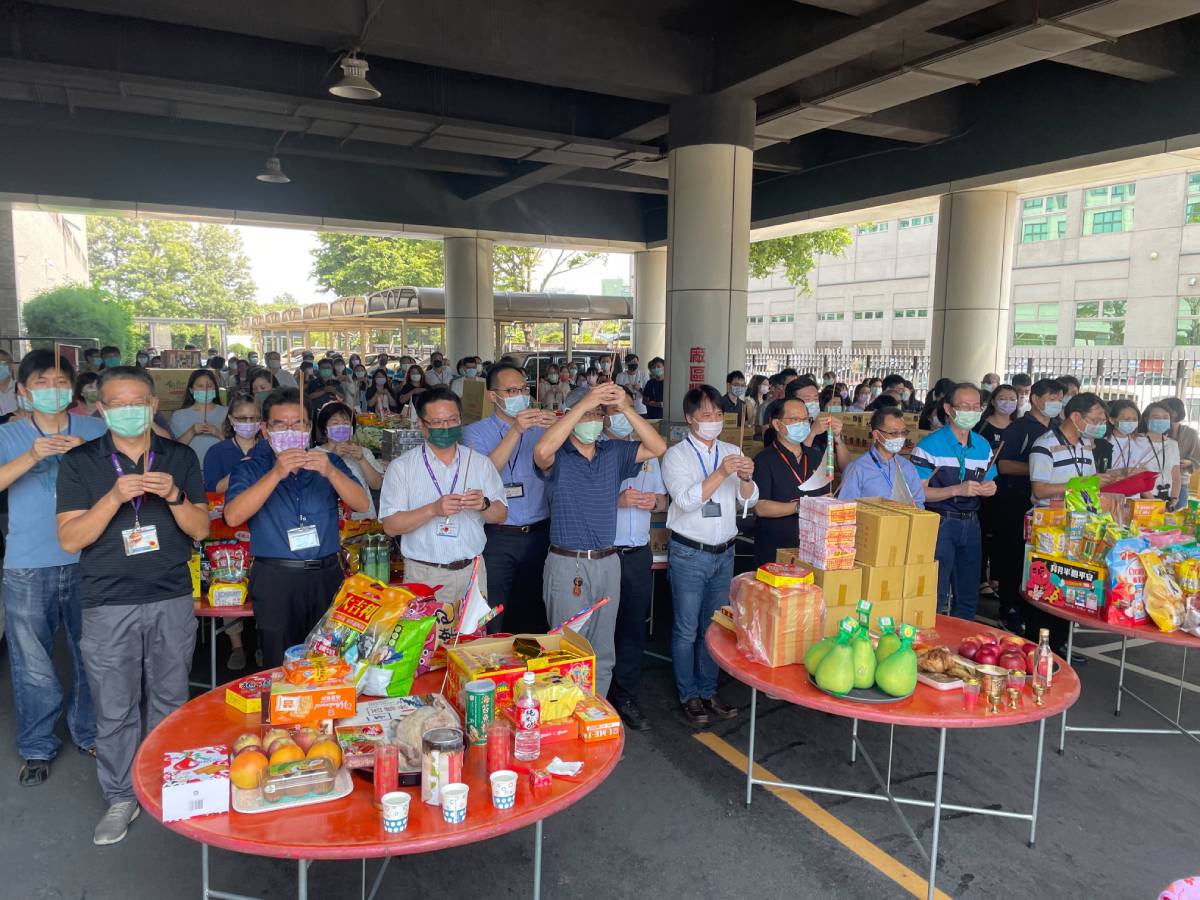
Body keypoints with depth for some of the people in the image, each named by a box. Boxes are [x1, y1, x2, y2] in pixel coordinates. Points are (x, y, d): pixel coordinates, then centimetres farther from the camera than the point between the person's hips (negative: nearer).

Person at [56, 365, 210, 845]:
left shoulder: (180, 458, 3)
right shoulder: (80, 462, -2)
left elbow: (200, 528, 1)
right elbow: (70, 539, -8)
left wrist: (174, 495, -17)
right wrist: (115, 497, -22)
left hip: (172, 602, 1)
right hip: (108, 607, -1)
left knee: (170, 703, 13)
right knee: (115, 711, 8)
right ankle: (121, 797, 26)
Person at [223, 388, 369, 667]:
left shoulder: (329, 463, 10)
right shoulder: (250, 469, 4)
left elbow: (362, 505, -2)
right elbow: (233, 516, -13)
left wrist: (331, 472, -19)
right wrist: (277, 473, -21)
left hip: (326, 577, 2)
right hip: (276, 580, -2)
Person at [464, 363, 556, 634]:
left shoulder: (540, 429, 9)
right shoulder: (476, 433, 2)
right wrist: (515, 431, -23)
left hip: (538, 533, 3)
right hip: (497, 537, -3)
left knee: (534, 614, 12)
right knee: (492, 619, 0)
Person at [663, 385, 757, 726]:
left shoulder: (732, 452, 6)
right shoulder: (676, 455, -7)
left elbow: (748, 501, 4)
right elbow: (686, 499, -20)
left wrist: (746, 478, -17)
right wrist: (721, 473, -28)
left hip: (724, 553, 5)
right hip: (689, 554, -4)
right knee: (687, 629, 5)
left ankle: (707, 691, 29)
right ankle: (688, 695, 21)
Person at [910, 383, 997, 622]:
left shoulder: (983, 446, 10)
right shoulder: (930, 445, -9)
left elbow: (988, 484, 21)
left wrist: (988, 489, -3)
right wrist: (958, 490, -23)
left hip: (971, 523, 6)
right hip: (939, 522, -6)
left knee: (968, 595, 14)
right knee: (936, 597, -1)